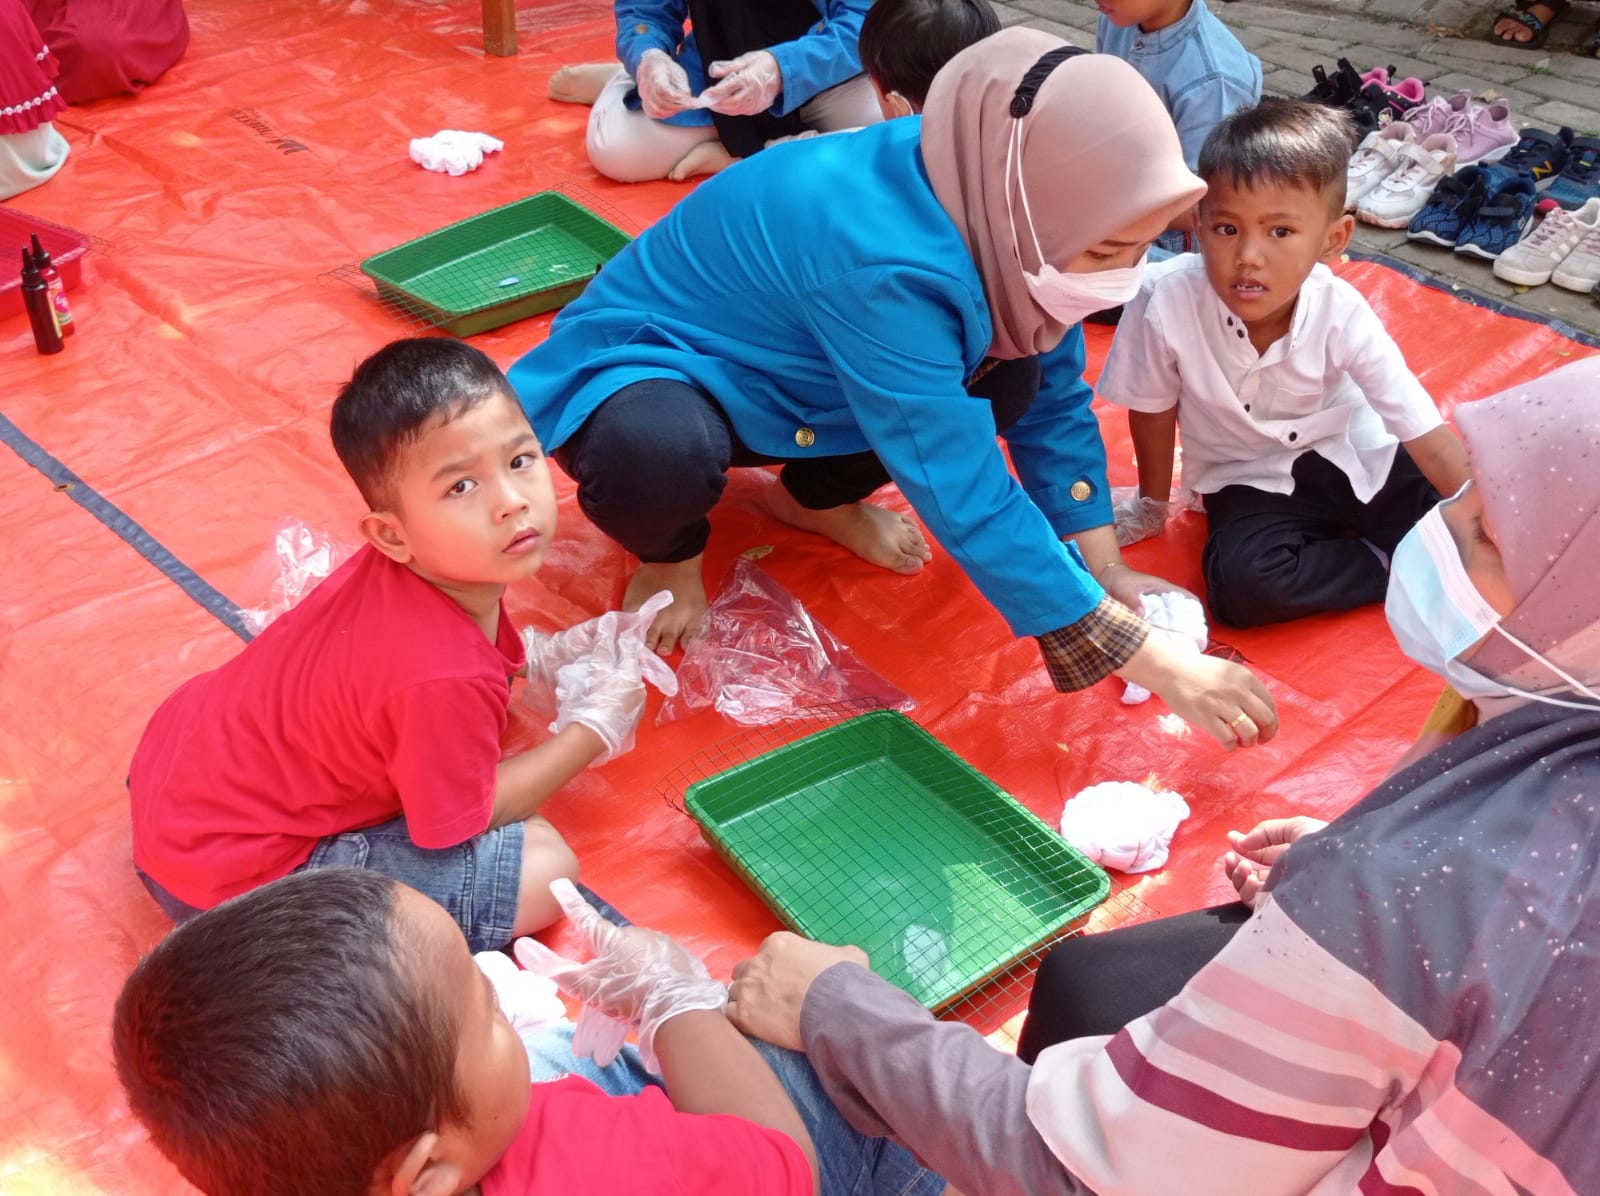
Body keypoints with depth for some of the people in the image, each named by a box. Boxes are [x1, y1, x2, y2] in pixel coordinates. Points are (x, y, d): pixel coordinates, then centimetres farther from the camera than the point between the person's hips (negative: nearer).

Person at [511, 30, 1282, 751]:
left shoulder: (987, 206, -18)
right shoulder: (882, 260, -40)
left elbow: (1056, 399, -5)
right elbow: (970, 506, -39)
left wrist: (1106, 573, -11)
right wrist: (1158, 666, -36)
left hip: (778, 375, 7)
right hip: (642, 365, -6)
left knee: (1009, 379, -15)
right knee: (660, 455, -41)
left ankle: (819, 498, 12)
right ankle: (670, 553, -3)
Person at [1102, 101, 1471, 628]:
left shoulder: (1342, 314, -23)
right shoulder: (1167, 302, -27)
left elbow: (1431, 441, -21)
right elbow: (1152, 412, -7)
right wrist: (1152, 505, 6)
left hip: (1353, 458, 0)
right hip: (1250, 481, 0)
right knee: (1243, 583, -28)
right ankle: (1388, 566, -11)